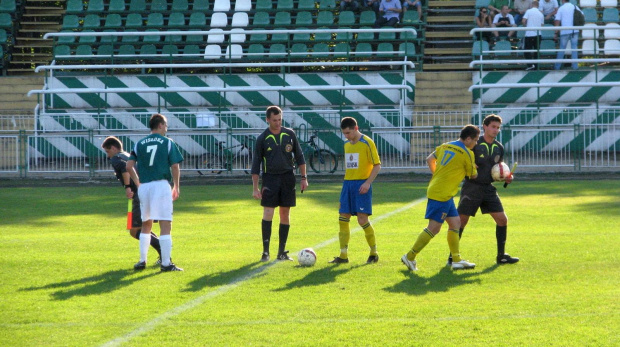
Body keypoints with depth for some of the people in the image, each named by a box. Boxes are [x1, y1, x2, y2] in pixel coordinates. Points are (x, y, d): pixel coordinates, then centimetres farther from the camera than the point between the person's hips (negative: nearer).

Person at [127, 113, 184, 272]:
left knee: (146, 225, 18)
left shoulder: (139, 144, 9)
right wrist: (176, 187, 5)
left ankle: (142, 260, 17)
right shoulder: (168, 143, 0)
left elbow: (129, 165, 3)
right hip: (161, 185, -4)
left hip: (144, 186, 4)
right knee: (165, 225, -4)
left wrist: (137, 182, 14)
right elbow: (175, 166, -5)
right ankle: (166, 263, -9)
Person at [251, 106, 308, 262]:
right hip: (270, 179, -3)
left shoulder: (290, 134, 4)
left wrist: (304, 178, 7)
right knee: (268, 213, -11)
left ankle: (282, 252, 11)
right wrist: (255, 188, -5)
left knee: (285, 214, 5)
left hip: (288, 178, 3)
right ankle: (265, 251, -7)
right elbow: (256, 164, 0)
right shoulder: (262, 139, -3)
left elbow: (299, 156, 12)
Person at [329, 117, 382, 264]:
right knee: (343, 219, 1)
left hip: (362, 184, -7)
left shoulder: (367, 143, -8)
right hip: (348, 184, 7)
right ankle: (343, 255, 5)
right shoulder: (347, 144, 13)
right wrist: (347, 182, 16)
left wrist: (368, 182, -18)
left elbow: (377, 165, -9)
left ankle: (374, 253, 6)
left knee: (362, 220, -10)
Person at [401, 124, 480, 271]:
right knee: (434, 228, -7)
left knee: (455, 223, 12)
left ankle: (457, 260, 13)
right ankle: (410, 257, -4)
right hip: (442, 194, -9)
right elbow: (473, 175, 1)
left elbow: (430, 160, 19)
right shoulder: (467, 153, -10)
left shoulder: (445, 146, 11)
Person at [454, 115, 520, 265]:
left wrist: (506, 177, -1)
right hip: (472, 188, -5)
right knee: (461, 221, -5)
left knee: (502, 219, 0)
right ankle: (452, 256, 7)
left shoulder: (499, 148, 8)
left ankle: (501, 256, 11)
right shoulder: (474, 144, -10)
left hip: (489, 189, 6)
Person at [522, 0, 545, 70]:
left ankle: (530, 64, -13)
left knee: (527, 50, 1)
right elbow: (542, 25, 10)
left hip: (529, 34, -4)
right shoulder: (541, 14, 7)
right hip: (538, 34, 4)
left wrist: (525, 26, 8)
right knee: (536, 50, 12)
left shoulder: (529, 11, -5)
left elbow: (524, 21, -12)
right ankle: (536, 66, 12)